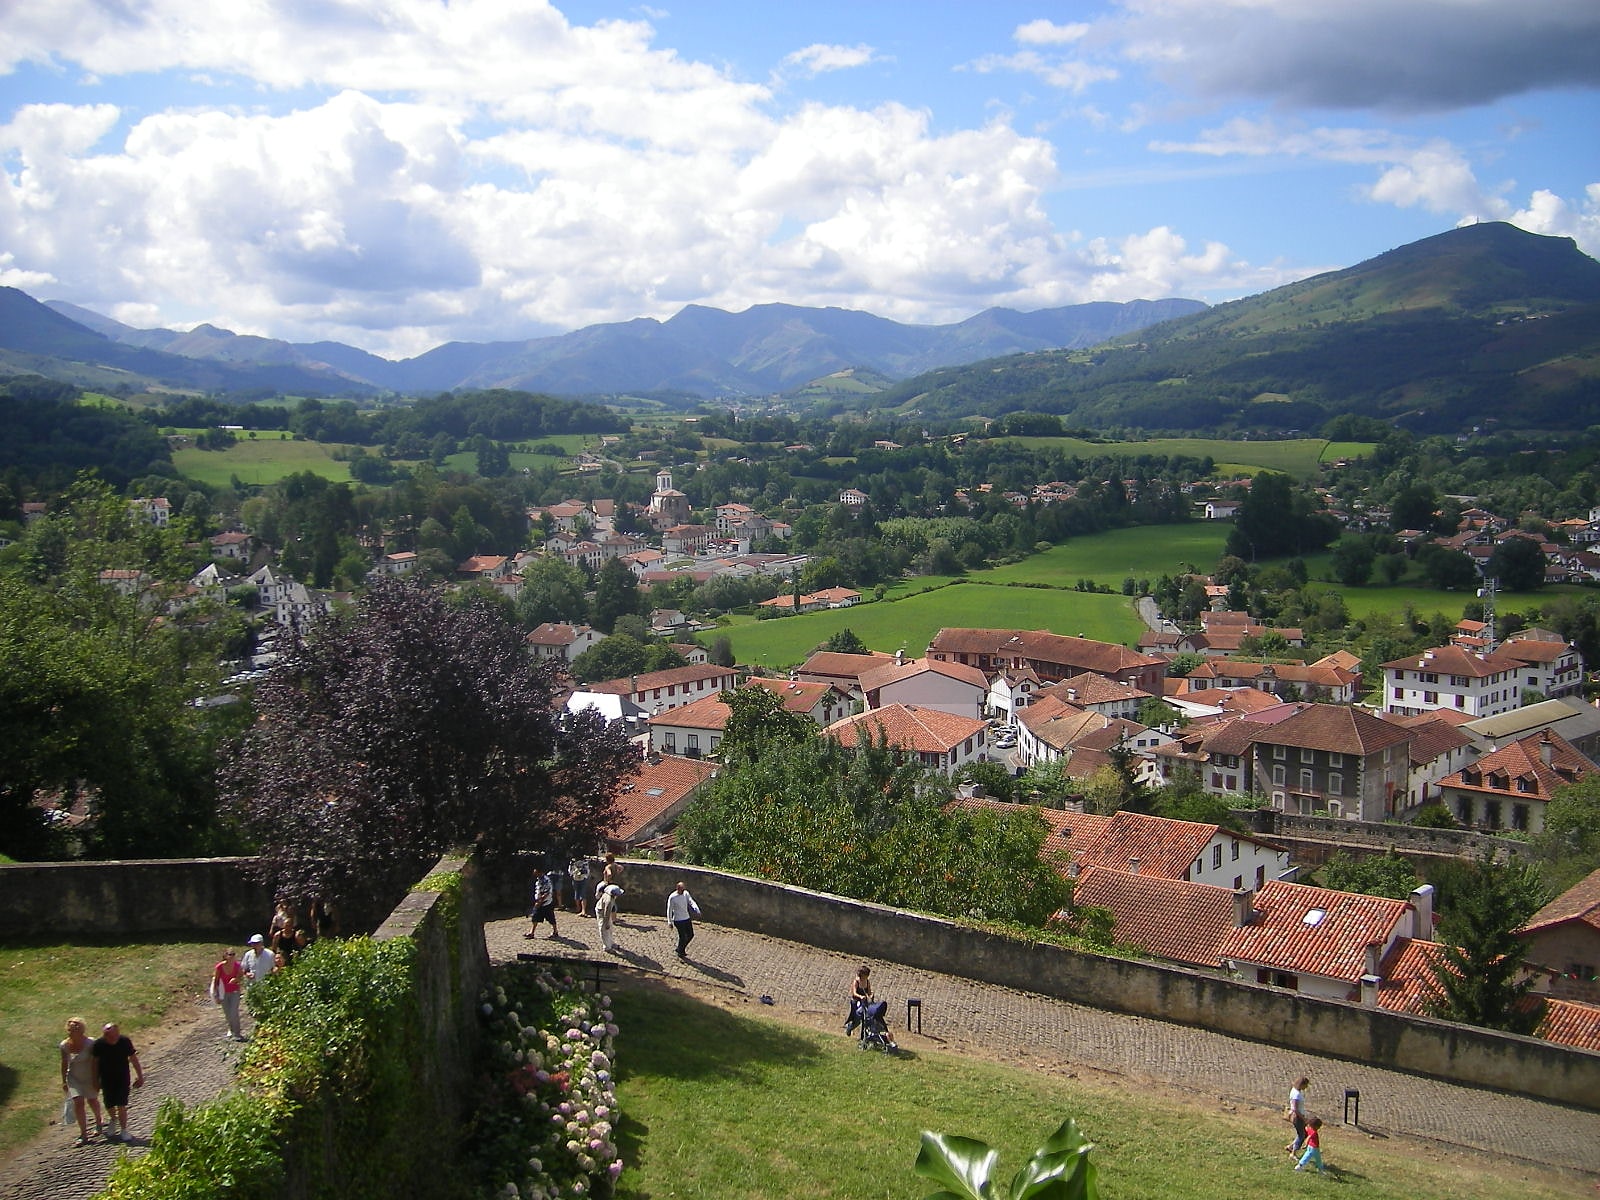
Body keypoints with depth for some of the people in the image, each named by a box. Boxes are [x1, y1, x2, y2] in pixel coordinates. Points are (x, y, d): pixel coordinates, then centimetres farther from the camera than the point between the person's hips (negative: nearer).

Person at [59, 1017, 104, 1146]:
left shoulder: (90, 1044, -23)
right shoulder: (65, 1045, -11)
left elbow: (95, 1063, -17)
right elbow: (64, 1064, 2)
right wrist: (64, 1081, 6)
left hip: (89, 1078, -2)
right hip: (74, 1078, 2)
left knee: (92, 1101, 14)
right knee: (78, 1103, -7)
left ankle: (99, 1120, 45)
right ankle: (83, 1135, -1)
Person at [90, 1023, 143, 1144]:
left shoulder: (125, 1041, -16)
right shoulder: (99, 1044, -16)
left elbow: (133, 1058, -4)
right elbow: (95, 1062, -1)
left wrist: (140, 1076, 2)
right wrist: (96, 1079, 5)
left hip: (122, 1078, -1)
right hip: (106, 1079, 1)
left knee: (121, 1105, -5)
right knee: (109, 1105, 12)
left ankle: (123, 1130, 10)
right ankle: (113, 1120, 44)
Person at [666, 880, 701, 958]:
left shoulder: (686, 893, 1)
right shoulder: (672, 897, -16)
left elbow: (691, 901, -7)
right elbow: (669, 910, -11)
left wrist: (696, 908, -27)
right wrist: (670, 922, -11)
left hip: (687, 918, 6)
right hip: (678, 920, -6)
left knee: (691, 935, 12)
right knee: (682, 937, -1)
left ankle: (680, 948, 32)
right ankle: (680, 952, 22)